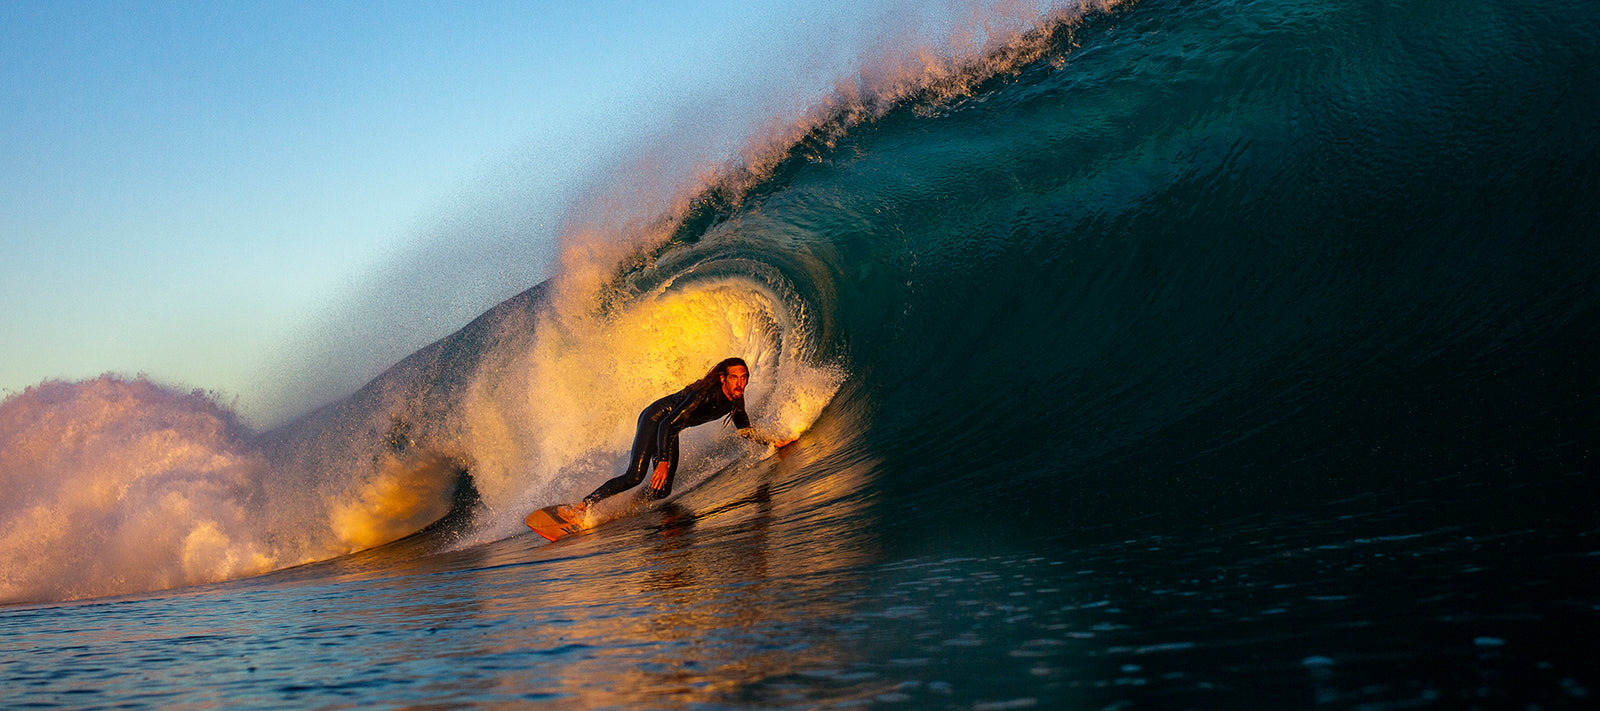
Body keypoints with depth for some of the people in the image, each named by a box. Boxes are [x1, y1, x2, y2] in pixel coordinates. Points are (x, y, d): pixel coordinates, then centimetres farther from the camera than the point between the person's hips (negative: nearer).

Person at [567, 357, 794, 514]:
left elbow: (746, 431, 10)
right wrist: (663, 462, -46)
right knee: (635, 476, -23)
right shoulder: (704, 394, -33)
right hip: (655, 418, -8)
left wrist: (774, 441, -1)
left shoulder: (735, 401, -9)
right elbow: (667, 425, -37)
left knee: (662, 491, -3)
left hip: (670, 428, 8)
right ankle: (582, 506, -17)